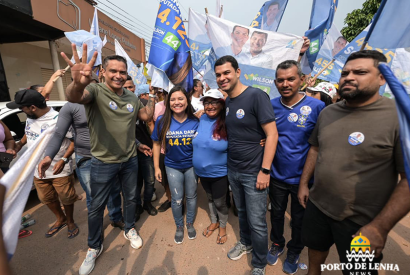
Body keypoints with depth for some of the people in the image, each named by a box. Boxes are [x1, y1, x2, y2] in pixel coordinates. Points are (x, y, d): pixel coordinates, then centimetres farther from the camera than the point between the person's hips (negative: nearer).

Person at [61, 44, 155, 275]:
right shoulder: (96, 90, -14)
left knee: (131, 198, 20)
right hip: (103, 163, -4)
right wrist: (78, 83, -60)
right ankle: (94, 247, 37)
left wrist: (153, 96, -5)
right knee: (97, 206, 13)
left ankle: (130, 230, 47)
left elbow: (147, 116, 9)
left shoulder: (132, 97, 2)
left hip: (130, 160, 4)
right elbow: (74, 98, -36)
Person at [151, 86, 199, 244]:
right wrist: (156, 167, -1)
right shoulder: (162, 121, -11)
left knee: (191, 196, 17)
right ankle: (179, 227, 40)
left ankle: (190, 224, 44)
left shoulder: (195, 122, -12)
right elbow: (157, 144, -2)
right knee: (177, 200, 12)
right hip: (173, 166, 0)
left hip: (191, 165, 1)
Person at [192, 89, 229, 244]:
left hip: (219, 173, -4)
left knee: (220, 202, 15)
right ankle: (214, 222, 51)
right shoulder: (201, 119, -5)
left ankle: (223, 227, 44)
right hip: (202, 172, 4)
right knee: (210, 198, 25)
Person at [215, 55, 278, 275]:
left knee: (257, 223, 9)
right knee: (242, 212, 24)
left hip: (254, 172, -6)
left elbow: (272, 134, -17)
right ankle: (245, 243, 50)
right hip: (232, 171, 6)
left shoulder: (256, 96, -15)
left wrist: (265, 170, -18)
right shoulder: (226, 102, 6)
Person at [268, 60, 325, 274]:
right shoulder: (270, 106, -6)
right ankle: (277, 244, 50)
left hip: (303, 177, -2)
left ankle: (294, 251, 48)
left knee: (299, 218, 20)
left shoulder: (316, 106, -14)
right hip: (277, 175, 2)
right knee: (277, 212, 22)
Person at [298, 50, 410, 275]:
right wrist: (303, 183, 7)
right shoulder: (327, 112, 0)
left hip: (361, 220, -4)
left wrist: (380, 227, -18)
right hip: (317, 205, 5)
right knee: (315, 249, 25)